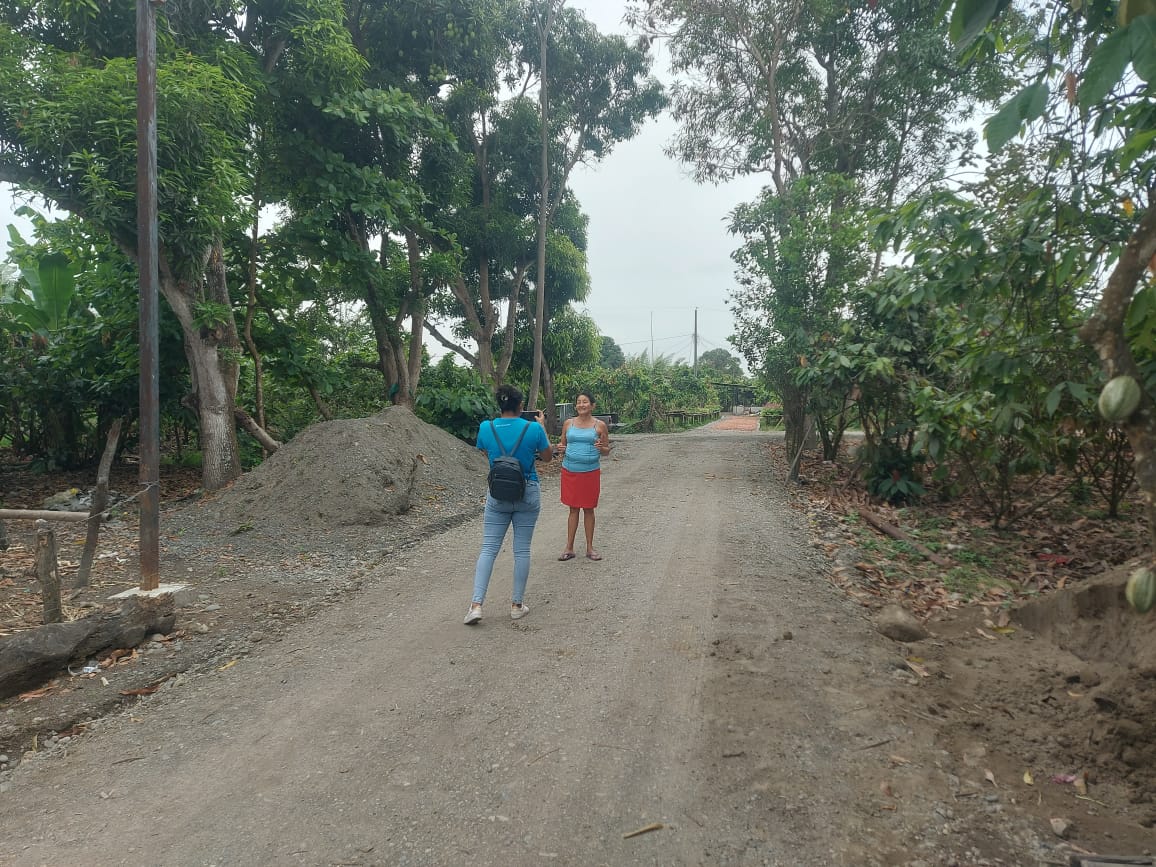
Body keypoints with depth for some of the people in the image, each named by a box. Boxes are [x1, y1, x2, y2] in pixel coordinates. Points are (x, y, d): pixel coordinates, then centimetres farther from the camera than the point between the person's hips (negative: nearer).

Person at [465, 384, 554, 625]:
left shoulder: (486, 428, -6)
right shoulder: (533, 428, -11)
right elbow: (548, 456, 5)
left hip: (497, 495, 1)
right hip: (527, 495, -1)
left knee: (488, 548, 6)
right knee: (522, 550, 8)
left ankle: (476, 605, -3)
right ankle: (517, 605, 15)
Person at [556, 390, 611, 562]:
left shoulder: (600, 425, -1)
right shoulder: (568, 423, 5)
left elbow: (607, 451, 4)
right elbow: (562, 443, 15)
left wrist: (601, 448, -18)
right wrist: (560, 449, -8)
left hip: (591, 472, -1)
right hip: (570, 471, 2)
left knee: (589, 509, 7)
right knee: (573, 509, 6)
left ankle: (590, 548, 18)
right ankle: (569, 548, 13)